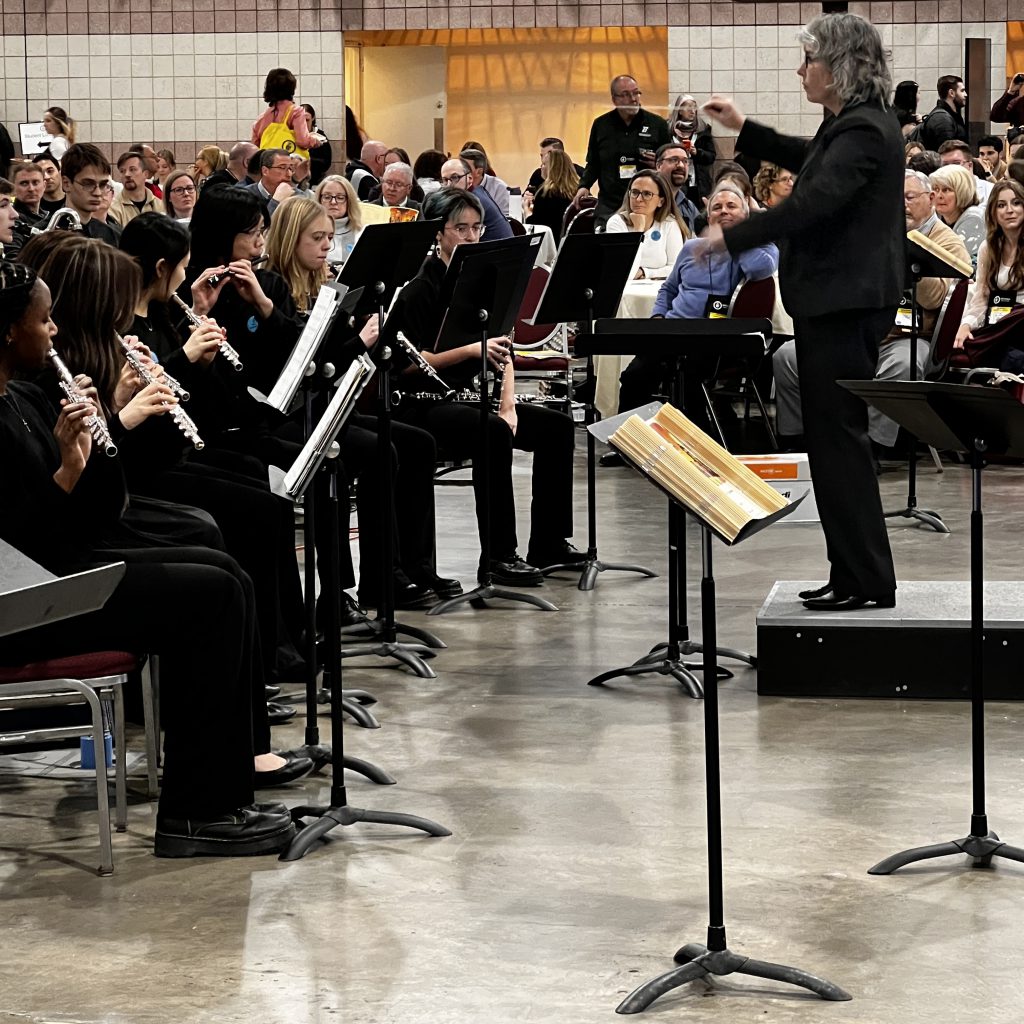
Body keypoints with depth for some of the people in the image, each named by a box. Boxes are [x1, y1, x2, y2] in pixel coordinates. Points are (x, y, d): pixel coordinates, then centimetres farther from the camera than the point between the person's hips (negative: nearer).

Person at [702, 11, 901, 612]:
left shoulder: (863, 131, -19)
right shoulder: (860, 123, 14)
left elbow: (814, 201, -29)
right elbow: (811, 162, 33)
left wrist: (732, 238, -23)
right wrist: (744, 130, 30)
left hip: (845, 307, -11)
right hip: (840, 301, 11)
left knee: (839, 437, -5)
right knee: (836, 438, 14)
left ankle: (867, 581, 0)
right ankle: (855, 575, 20)